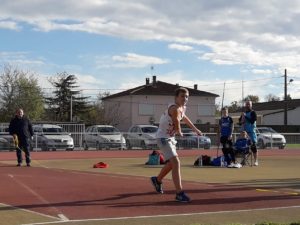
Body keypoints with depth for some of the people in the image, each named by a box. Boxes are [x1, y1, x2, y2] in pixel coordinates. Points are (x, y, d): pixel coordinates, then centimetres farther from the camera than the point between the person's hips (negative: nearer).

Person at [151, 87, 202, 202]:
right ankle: (179, 193, -21)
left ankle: (157, 180, 49)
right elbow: (177, 127, -22)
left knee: (171, 163, 24)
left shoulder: (183, 108, 3)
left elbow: (184, 117, 26)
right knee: (176, 162, -20)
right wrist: (179, 133, 1)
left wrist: (195, 129, 33)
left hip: (171, 137, 10)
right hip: (163, 137, -10)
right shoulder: (174, 108, -26)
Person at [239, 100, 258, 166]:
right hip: (244, 131, 7)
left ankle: (256, 161, -7)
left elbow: (252, 121, -16)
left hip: (251, 131, -6)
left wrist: (245, 116, -17)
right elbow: (240, 121, 19)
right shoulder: (243, 113, 18)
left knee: (253, 146, -8)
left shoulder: (253, 112, -3)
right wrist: (241, 121, -4)